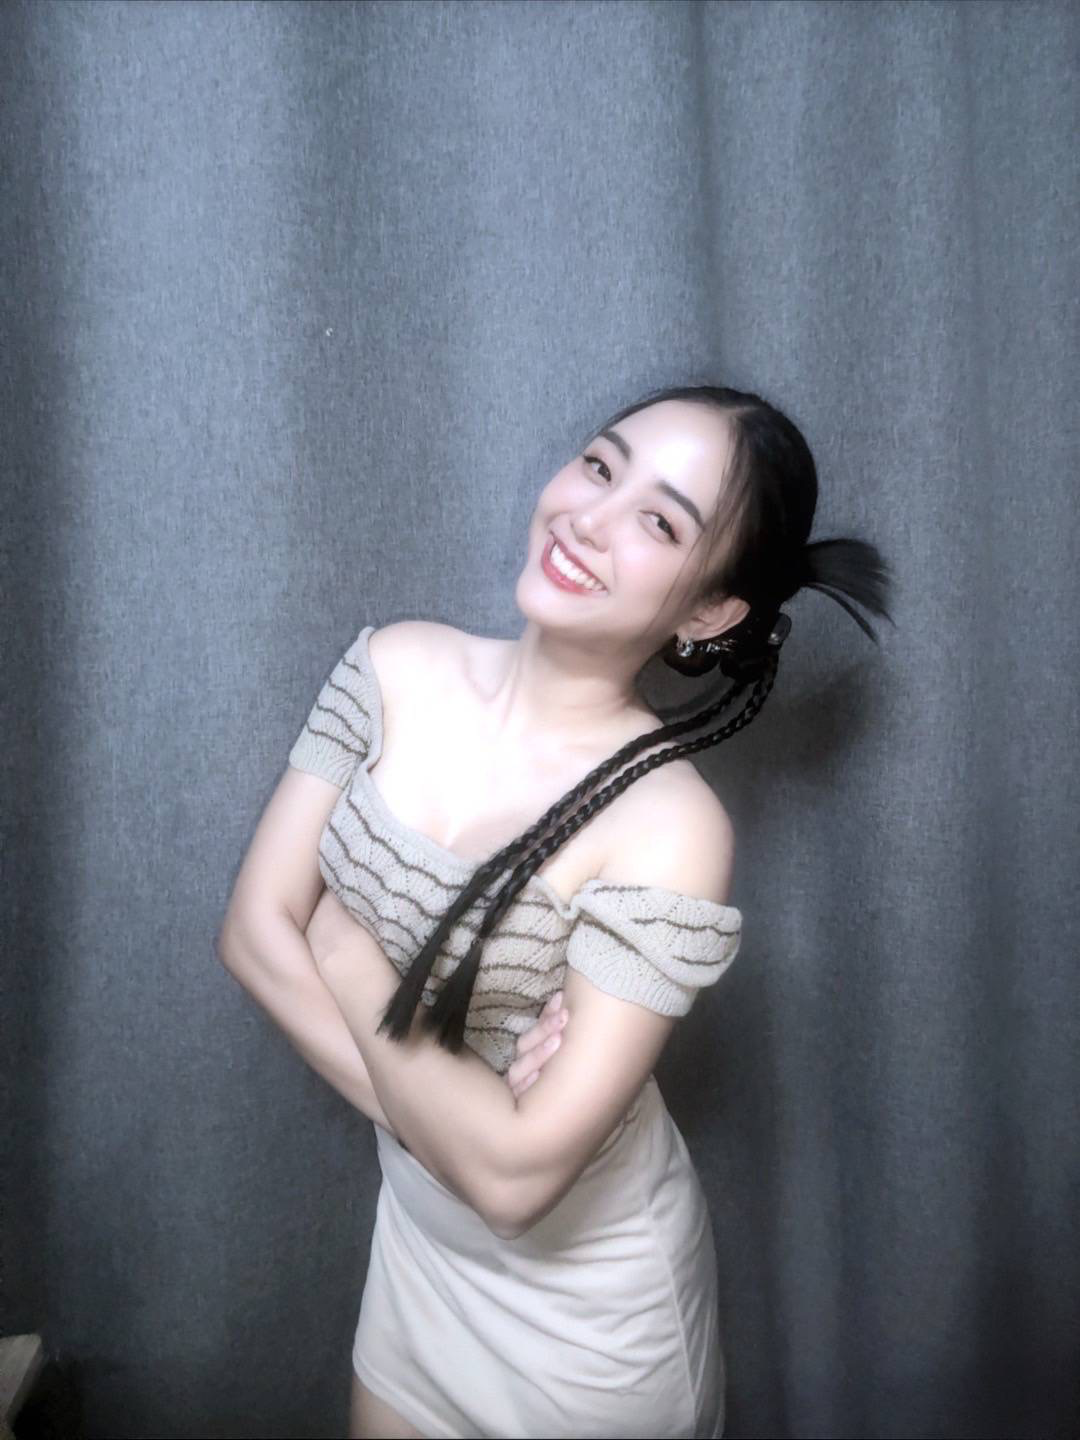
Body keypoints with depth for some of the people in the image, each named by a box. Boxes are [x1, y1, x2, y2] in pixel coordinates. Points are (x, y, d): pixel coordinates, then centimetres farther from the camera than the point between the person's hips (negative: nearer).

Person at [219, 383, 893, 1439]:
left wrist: (345, 950, -18)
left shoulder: (669, 828, -29)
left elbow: (514, 1175, -27)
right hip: (418, 1233, 5)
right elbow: (255, 926, -11)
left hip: (586, 1299, -4)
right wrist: (451, 1114, -19)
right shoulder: (399, 667, -13)